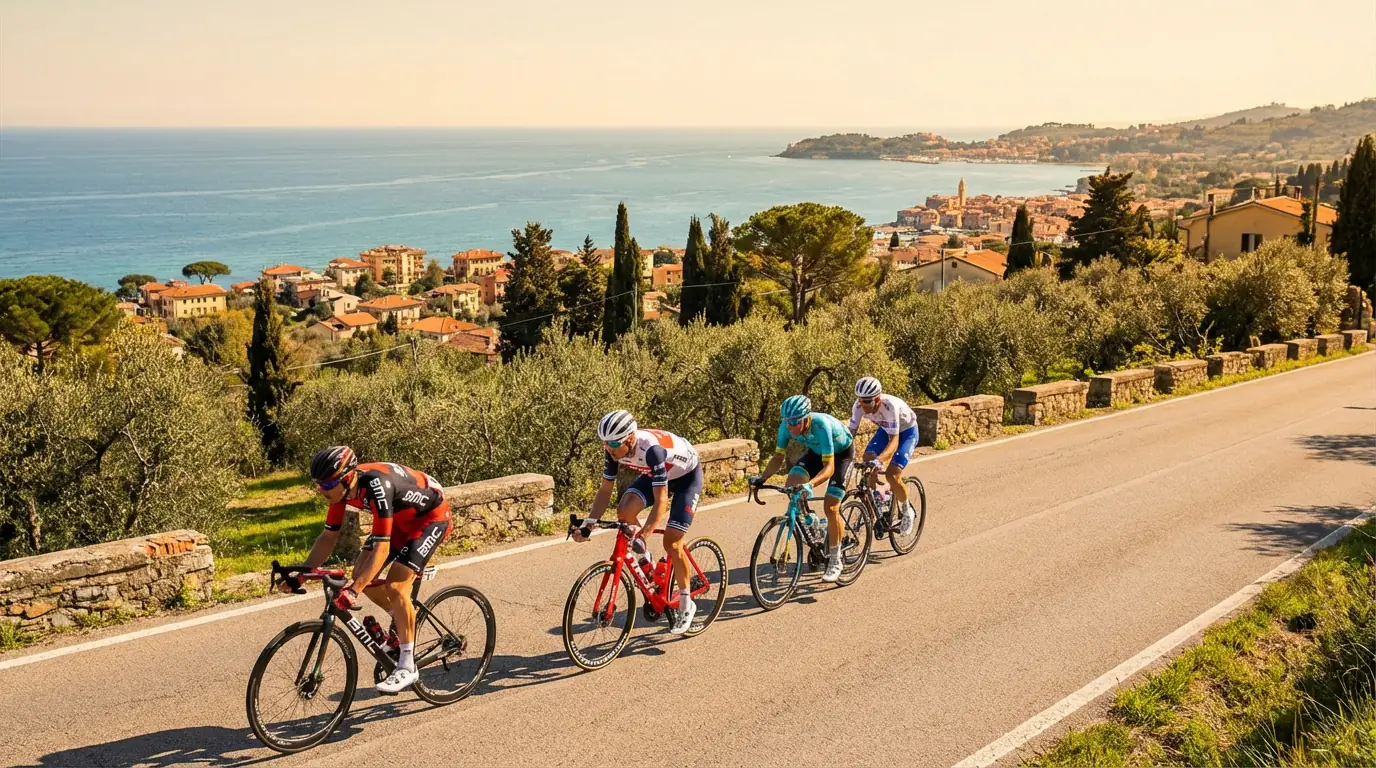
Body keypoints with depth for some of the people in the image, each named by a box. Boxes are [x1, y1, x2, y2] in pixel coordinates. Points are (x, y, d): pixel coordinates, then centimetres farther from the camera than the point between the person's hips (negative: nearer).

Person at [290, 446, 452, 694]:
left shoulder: (376, 486, -37)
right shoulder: (342, 487, -15)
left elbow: (381, 548, -39)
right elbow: (328, 537, -5)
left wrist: (353, 590, -45)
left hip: (431, 517, -8)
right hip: (399, 518, 8)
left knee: (395, 586, -18)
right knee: (361, 575, -2)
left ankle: (407, 667, -7)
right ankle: (403, 619, 23)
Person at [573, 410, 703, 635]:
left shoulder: (651, 448, -41)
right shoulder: (613, 449, -23)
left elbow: (661, 501, -41)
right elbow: (605, 490, -13)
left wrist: (642, 535, -49)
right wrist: (588, 525, -23)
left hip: (687, 475, -6)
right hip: (656, 473, 6)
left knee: (672, 543, -12)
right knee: (625, 511, -21)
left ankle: (686, 604, 7)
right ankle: (645, 559, 5)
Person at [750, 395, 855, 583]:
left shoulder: (821, 425, -41)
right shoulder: (787, 426, -26)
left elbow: (829, 467, -41)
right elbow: (778, 457, -16)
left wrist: (810, 484, -57)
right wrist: (762, 478, -33)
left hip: (842, 452, -5)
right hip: (817, 451, 5)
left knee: (830, 507, -14)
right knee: (791, 486, -19)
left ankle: (835, 561, 1)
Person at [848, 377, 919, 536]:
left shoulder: (890, 405, -41)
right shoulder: (859, 406, -25)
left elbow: (894, 440, -45)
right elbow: (850, 431, -21)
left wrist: (880, 459, -60)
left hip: (907, 431, -5)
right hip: (885, 429, 6)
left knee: (892, 475, -19)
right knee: (867, 461, -18)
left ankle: (907, 512, 7)